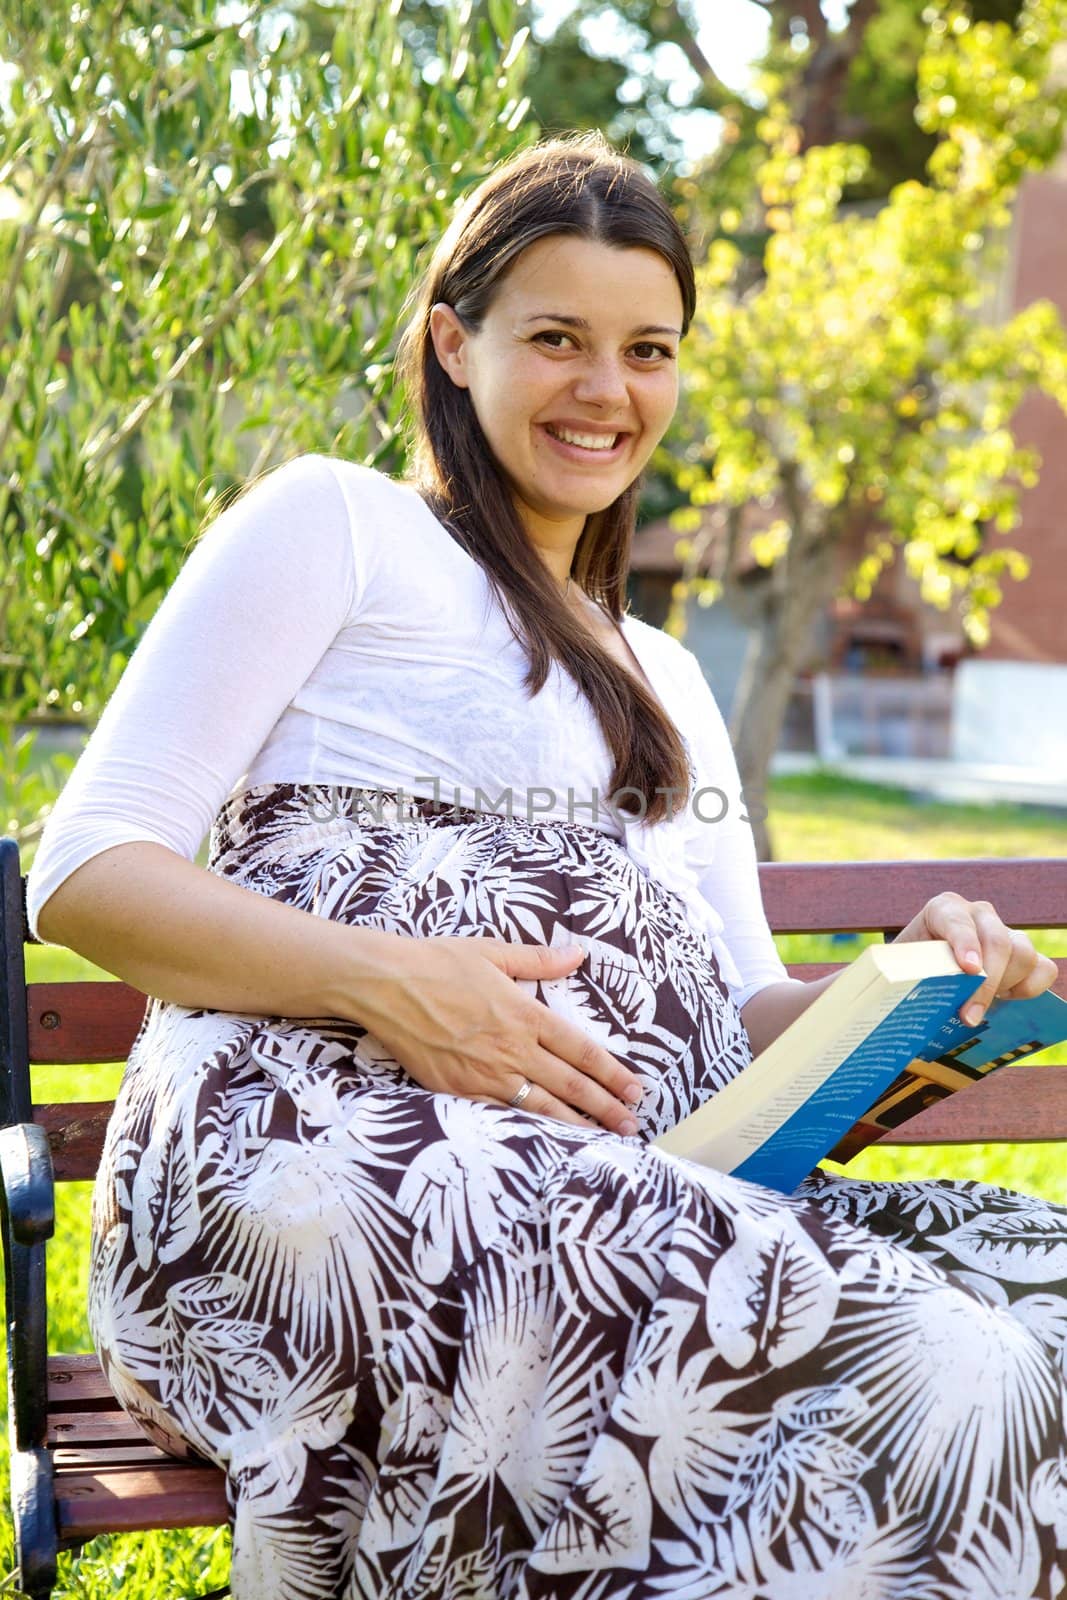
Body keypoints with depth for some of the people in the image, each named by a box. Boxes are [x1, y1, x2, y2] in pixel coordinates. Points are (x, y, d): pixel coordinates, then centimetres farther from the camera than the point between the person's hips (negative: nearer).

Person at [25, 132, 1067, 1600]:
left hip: (653, 1195, 7)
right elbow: (87, 869, 1)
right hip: (322, 1147, -6)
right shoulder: (330, 521, 10)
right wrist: (384, 983, -15)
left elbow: (738, 1016, 23)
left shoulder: (666, 681, 31)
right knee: (928, 1382, -28)